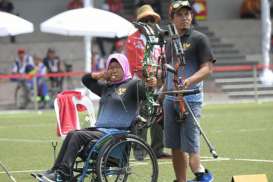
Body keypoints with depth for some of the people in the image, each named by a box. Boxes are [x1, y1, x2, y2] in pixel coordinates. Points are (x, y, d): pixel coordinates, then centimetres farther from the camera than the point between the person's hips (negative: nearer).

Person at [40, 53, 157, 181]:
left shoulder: (132, 85, 1)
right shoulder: (106, 87, 23)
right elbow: (86, 79, 32)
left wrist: (150, 84, -40)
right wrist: (102, 75, 15)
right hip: (100, 128, 8)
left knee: (78, 136, -20)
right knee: (71, 134, -8)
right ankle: (55, 170, -10)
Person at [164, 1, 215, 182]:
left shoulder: (199, 39, -3)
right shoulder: (170, 42, 16)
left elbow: (208, 68, -11)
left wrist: (189, 81, -27)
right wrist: (161, 99, 21)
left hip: (191, 98, -6)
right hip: (171, 98, 6)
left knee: (189, 144, -15)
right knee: (175, 146, 6)